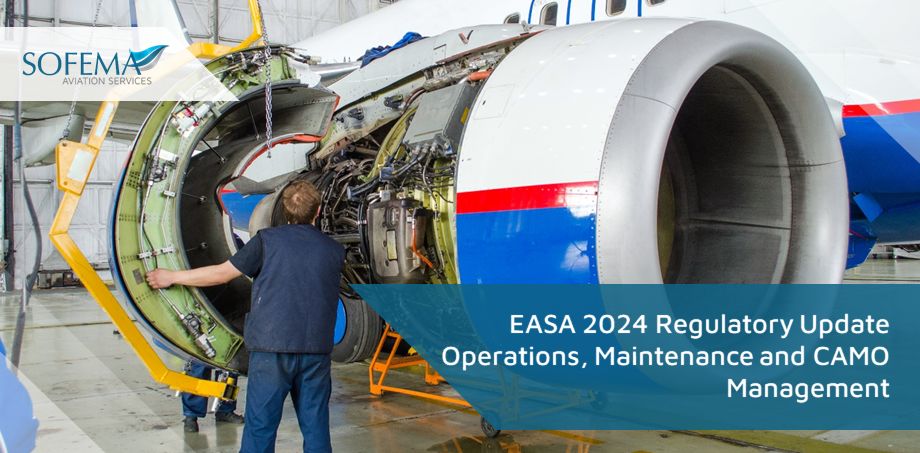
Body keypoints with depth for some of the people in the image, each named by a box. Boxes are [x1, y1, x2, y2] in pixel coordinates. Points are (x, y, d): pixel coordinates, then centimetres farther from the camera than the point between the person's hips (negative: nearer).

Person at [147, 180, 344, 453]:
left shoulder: (268, 240, -1)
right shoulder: (335, 250, 9)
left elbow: (222, 273, 5)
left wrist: (172, 277, 17)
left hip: (272, 345, -3)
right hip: (318, 348, 3)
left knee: (260, 424, 3)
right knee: (315, 425, 10)